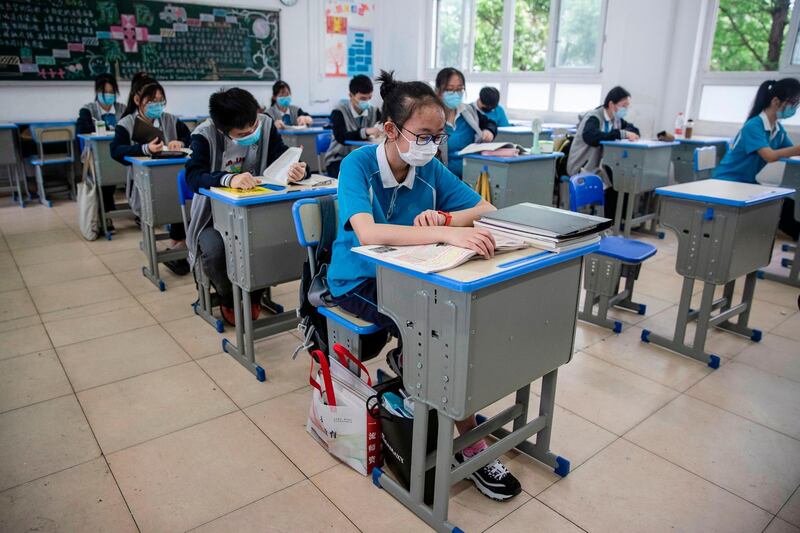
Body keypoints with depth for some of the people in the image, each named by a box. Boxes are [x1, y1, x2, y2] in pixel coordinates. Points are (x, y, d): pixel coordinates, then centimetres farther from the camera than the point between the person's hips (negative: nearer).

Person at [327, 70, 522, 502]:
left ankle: (406, 358, 4)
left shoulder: (431, 168, -4)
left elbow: (487, 209, -3)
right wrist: (447, 234, -47)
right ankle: (470, 445, -8)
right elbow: (367, 233, -37)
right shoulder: (358, 165, -19)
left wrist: (445, 217, -24)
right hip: (359, 280, -5)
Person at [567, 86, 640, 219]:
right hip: (584, 166, -8)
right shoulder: (593, 117, -16)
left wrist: (629, 133, -9)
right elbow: (590, 136, -35)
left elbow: (634, 130, 16)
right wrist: (622, 134, -35)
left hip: (602, 164, 8)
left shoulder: (617, 119, 10)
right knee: (614, 183, -24)